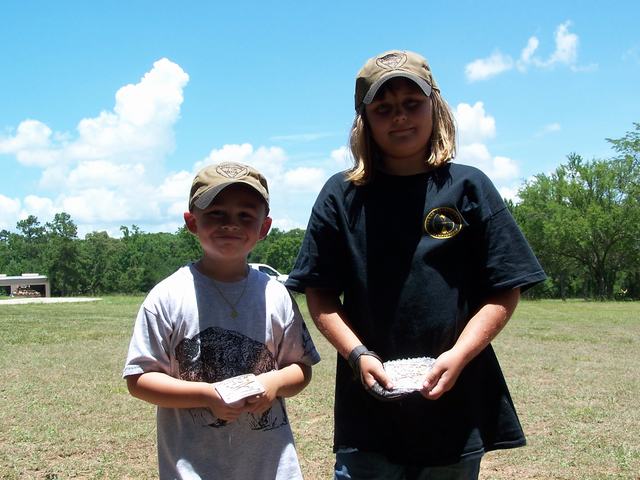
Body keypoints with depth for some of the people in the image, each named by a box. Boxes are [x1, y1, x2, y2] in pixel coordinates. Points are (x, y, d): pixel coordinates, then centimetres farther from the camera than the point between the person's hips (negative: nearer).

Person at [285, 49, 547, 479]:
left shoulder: (467, 188, 1)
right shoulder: (342, 196, 3)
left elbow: (504, 291, 0)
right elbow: (321, 294, 4)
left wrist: (458, 356, -13)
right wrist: (358, 355, -11)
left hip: (457, 409, 0)